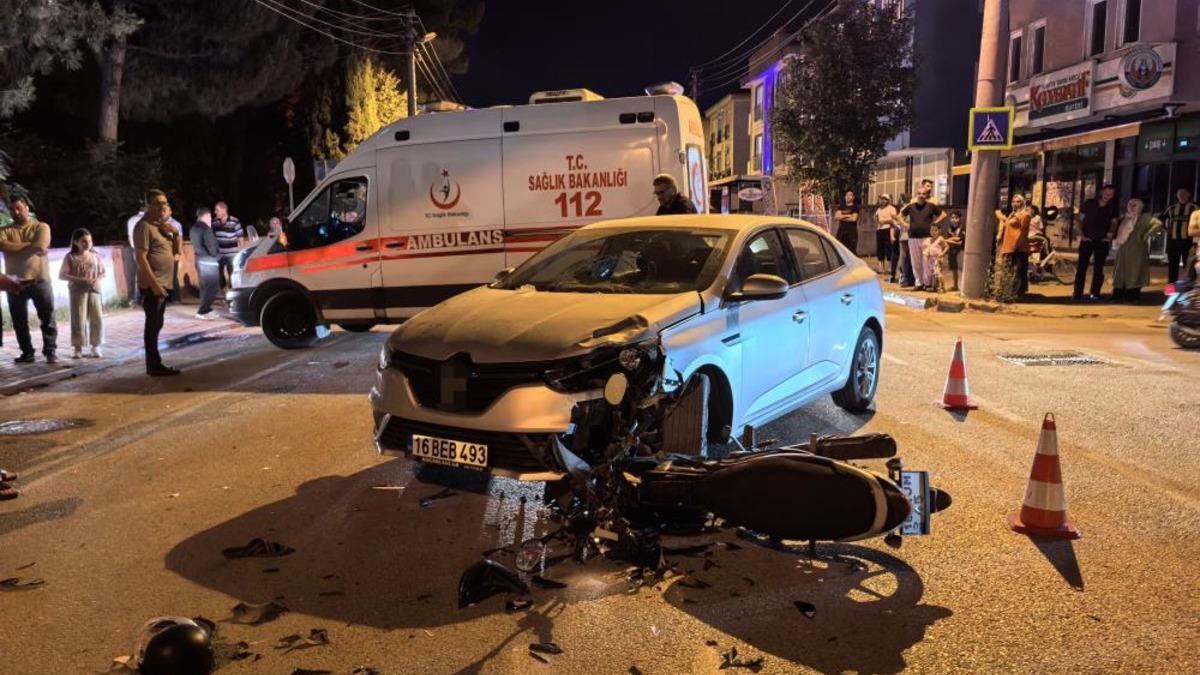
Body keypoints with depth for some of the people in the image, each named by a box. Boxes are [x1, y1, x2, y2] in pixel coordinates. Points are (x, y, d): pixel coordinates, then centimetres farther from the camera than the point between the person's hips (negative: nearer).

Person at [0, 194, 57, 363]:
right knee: (19, 321, 7)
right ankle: (27, 353, 14)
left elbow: (41, 246, -14)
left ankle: (50, 352, 4)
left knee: (47, 318, -2)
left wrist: (15, 247, -6)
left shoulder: (41, 227, 3)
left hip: (40, 280, -3)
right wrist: (30, 245, -12)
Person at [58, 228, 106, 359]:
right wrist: (80, 280, -17)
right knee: (79, 320, -3)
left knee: (97, 319, 1)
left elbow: (102, 272, 13)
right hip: (78, 291, -3)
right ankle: (78, 348, 4)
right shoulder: (70, 257, -2)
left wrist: (97, 279, -9)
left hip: (94, 290, 3)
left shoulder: (95, 256, 8)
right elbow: (62, 275, -6)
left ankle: (95, 347, 12)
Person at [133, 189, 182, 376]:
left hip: (163, 284, 9)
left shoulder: (161, 225, 15)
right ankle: (154, 365, -7)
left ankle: (154, 364, 18)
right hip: (152, 285, -9)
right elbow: (140, 257, -19)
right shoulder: (144, 226, -12)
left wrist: (174, 232, -1)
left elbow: (176, 250, 17)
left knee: (156, 325, 12)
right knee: (153, 325, -8)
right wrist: (154, 283, -24)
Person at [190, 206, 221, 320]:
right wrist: (216, 255, -2)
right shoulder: (205, 228, -16)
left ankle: (206, 310, 20)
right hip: (208, 261, -10)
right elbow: (211, 246, -18)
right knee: (213, 287, -6)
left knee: (205, 287, 16)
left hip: (200, 260, 10)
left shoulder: (194, 228, 13)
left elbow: (195, 245, 17)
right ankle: (202, 311, -7)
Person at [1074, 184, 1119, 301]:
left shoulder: (1112, 207, 6)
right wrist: (1081, 234, -7)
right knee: (1082, 266, -5)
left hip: (1102, 241, 2)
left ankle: (1095, 293, 9)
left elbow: (1114, 223, 13)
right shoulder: (1089, 203, 1)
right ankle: (1077, 293, -4)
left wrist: (1111, 233, -6)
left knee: (1098, 268, 3)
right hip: (1087, 240, -2)